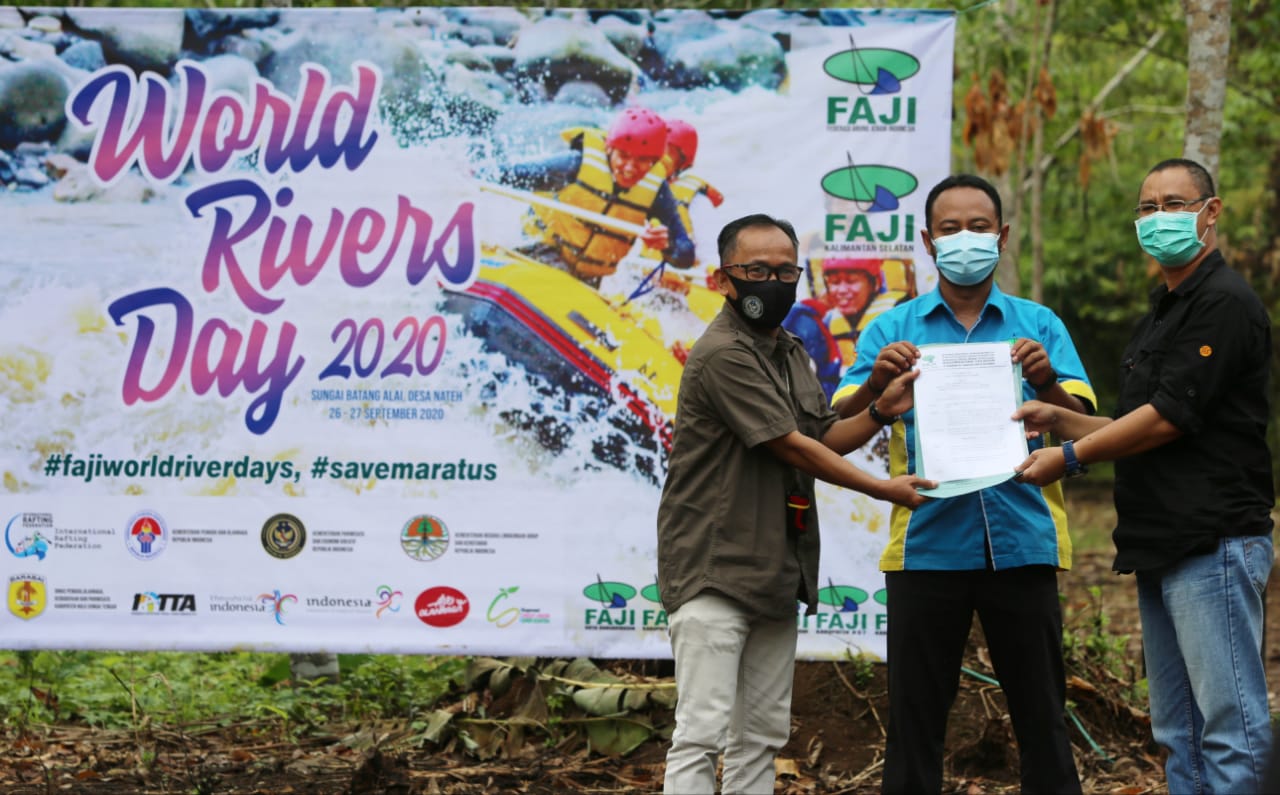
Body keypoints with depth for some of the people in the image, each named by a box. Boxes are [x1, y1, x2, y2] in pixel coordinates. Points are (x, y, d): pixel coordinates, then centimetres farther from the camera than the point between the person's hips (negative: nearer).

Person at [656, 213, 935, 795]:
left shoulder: (791, 354, 16)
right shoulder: (723, 354, -13)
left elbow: (823, 439, 14)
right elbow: (791, 447, -14)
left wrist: (881, 410, -3)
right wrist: (881, 489, -7)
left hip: (776, 571, 9)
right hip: (714, 572, -9)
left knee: (761, 737, 9)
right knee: (702, 734, -12)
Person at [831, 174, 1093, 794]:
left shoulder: (1039, 325, 9)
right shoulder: (893, 330, 9)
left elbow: (1085, 427, -2)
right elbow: (840, 429, -1)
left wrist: (1046, 383, -21)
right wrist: (877, 383, -20)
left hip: (1022, 542, 0)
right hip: (927, 546, 0)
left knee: (1042, 718, 4)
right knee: (915, 720, 5)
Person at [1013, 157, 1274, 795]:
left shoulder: (1225, 304, -10)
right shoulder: (1159, 316, 22)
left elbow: (1169, 418, -15)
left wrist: (1070, 458, -8)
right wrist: (1059, 419, 9)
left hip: (1212, 544, -10)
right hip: (1160, 549, 10)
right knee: (1178, 734, 11)